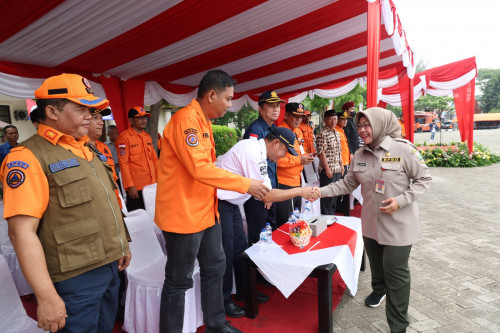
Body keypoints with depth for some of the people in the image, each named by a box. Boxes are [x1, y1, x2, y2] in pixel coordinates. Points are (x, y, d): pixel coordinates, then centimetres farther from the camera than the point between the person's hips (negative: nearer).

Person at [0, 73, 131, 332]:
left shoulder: (86, 149, 10)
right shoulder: (29, 157, -15)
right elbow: (22, 231, -21)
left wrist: (121, 246, 19)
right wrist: (46, 296, -22)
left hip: (110, 267, 8)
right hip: (75, 279, -7)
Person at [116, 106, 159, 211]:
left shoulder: (147, 136, 14)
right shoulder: (124, 137, -8)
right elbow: (123, 163, -12)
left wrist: (158, 179, 13)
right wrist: (130, 186, -15)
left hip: (151, 186, 6)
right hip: (135, 188, -6)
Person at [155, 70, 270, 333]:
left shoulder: (203, 121, 14)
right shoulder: (186, 119, -18)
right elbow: (199, 168, -27)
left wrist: (244, 185, 12)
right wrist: (246, 184, -21)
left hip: (205, 211, 10)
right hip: (183, 214, -10)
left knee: (215, 267, 19)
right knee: (179, 281, 5)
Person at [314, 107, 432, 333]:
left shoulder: (403, 149, -16)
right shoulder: (359, 155, -1)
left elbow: (424, 179, -9)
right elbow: (348, 184, 5)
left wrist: (401, 201, -22)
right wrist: (322, 191, -7)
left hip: (398, 223, -5)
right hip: (371, 221, 5)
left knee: (395, 271, 1)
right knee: (376, 263, 23)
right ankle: (379, 289, 55)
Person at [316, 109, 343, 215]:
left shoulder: (337, 133, 13)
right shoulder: (322, 134, -13)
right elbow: (321, 153, -16)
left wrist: (341, 165, 16)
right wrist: (327, 169, -17)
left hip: (337, 170, 8)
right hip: (328, 170, -8)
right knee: (327, 195, 0)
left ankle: (332, 215, 28)